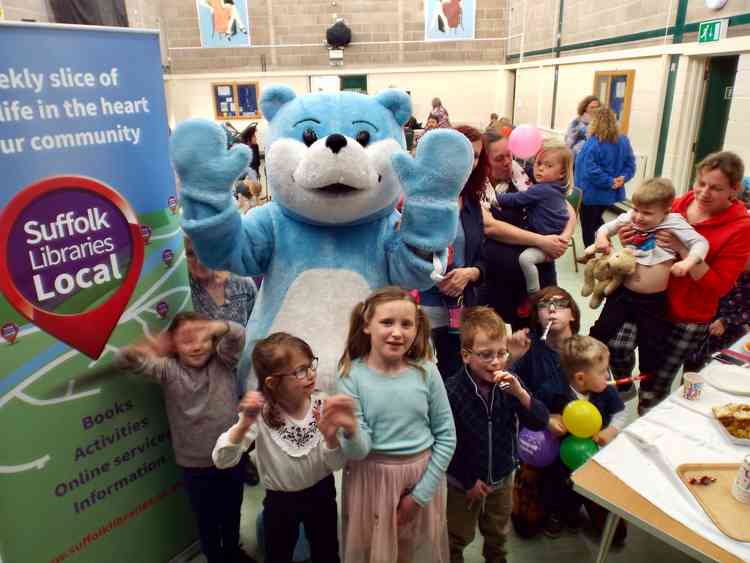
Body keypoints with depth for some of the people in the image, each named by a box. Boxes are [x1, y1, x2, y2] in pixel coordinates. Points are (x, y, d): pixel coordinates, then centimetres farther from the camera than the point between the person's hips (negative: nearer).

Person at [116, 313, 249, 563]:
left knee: (232, 512, 24)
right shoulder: (169, 369, -8)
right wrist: (142, 348, -42)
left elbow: (238, 334, -23)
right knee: (207, 519, 18)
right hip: (196, 465, -1)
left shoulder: (222, 361, -6)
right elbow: (125, 360, -17)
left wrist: (213, 328, -45)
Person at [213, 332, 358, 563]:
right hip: (279, 500, -1)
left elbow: (336, 465, -15)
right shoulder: (260, 413, -21)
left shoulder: (322, 405, -17)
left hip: (321, 493, 1)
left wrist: (330, 437, -36)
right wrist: (244, 426, -44)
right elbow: (222, 461, -27)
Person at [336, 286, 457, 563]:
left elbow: (446, 436, -2)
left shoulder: (426, 371, -10)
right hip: (372, 479, -1)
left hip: (422, 476, 2)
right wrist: (350, 432, -36)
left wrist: (421, 493, -4)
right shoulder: (352, 375, -14)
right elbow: (358, 451, -14)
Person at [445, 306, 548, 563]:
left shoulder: (508, 383, -14)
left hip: (503, 477, 4)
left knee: (497, 533, 30)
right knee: (458, 537, 21)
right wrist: (469, 481, -14)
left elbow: (540, 422, -15)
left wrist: (519, 392, -32)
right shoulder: (452, 391, -28)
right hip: (464, 482, -4)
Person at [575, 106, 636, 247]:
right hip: (611, 193, 7)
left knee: (588, 226, 9)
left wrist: (609, 182, -21)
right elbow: (630, 164, 4)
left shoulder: (593, 143, -21)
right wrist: (623, 178, -8)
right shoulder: (624, 141, 2)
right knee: (597, 220, 28)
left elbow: (591, 170, -29)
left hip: (591, 193, -7)